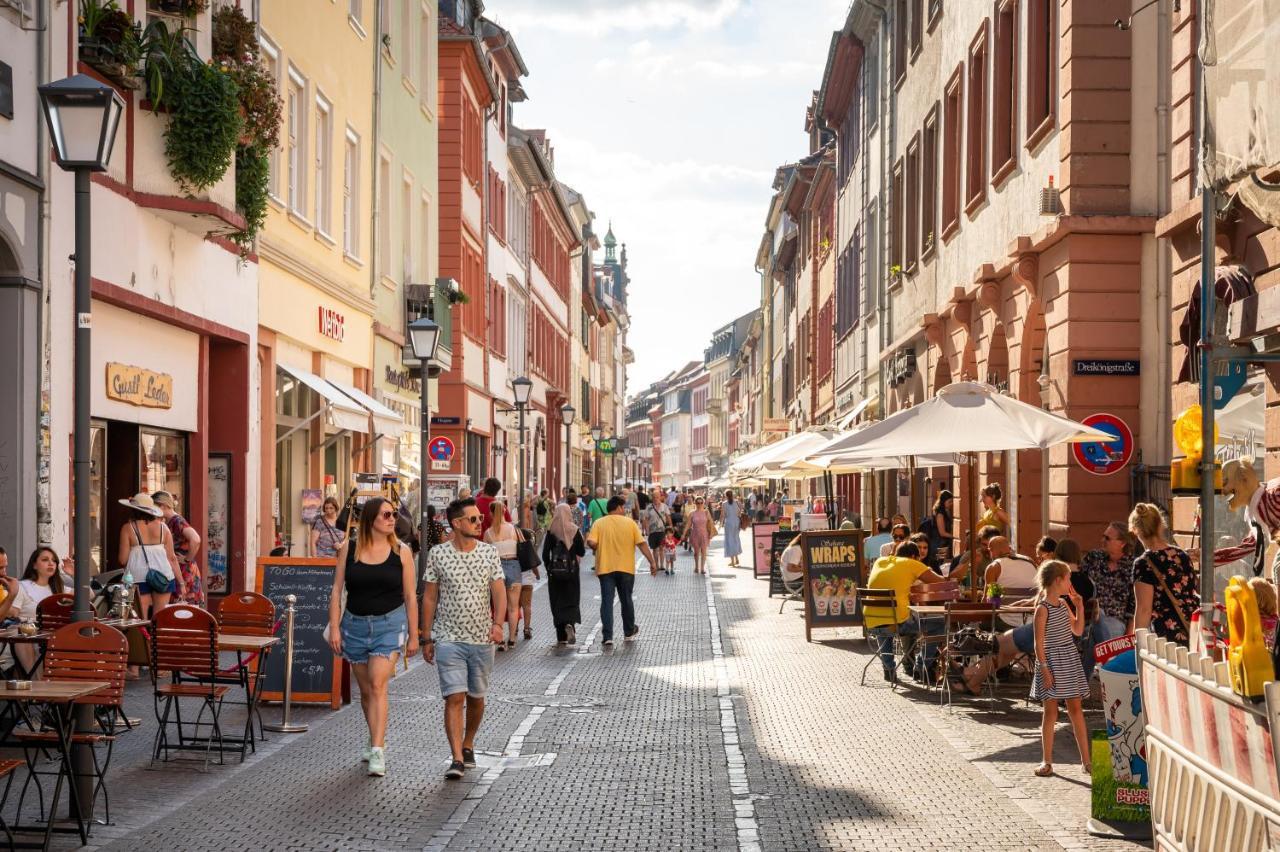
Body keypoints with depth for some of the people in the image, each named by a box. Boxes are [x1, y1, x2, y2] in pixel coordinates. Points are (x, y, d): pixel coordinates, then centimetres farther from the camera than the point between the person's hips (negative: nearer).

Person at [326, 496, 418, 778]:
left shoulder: (401, 551, -1)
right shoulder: (348, 549, 2)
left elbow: (410, 596, 2)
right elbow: (337, 590, 3)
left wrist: (413, 635, 3)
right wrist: (334, 627, -3)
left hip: (389, 623, -3)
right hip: (355, 624, 3)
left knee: (378, 685, -16)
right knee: (365, 689, 13)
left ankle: (377, 751, -18)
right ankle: (377, 740, 33)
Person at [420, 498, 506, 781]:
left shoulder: (489, 552, 3)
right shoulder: (438, 554, -2)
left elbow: (499, 591, -1)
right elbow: (429, 597, 3)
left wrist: (498, 623, -18)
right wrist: (426, 638, 3)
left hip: (482, 639, 2)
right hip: (448, 638, -2)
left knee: (476, 696, 13)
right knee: (454, 698, -11)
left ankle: (467, 746, 34)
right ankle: (457, 760, -12)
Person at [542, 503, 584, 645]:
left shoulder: (551, 531, -6)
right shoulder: (575, 530, -5)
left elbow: (545, 553, -5)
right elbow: (582, 552, -1)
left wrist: (549, 568, 8)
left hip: (555, 571, 0)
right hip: (572, 571, 0)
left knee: (557, 603, 7)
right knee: (572, 601, 6)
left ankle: (562, 637, 7)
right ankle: (570, 624, -22)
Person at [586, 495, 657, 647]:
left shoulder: (599, 523, -2)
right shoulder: (629, 523, -1)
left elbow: (591, 543, -13)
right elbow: (642, 543, -4)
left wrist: (598, 548, 9)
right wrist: (652, 562, 1)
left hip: (605, 568, -1)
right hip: (626, 568, 1)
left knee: (607, 602, 0)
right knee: (626, 600, 16)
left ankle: (608, 637, -9)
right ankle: (629, 632, 32)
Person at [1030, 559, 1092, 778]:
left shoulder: (1064, 604, 9)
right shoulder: (1043, 608, -12)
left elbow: (1078, 630, 15)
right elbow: (1039, 643, -13)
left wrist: (1079, 607, 8)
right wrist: (1044, 669, -18)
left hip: (1070, 661, 6)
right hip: (1052, 662, -6)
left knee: (1075, 709, 8)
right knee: (1051, 711, 0)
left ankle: (1086, 760, 11)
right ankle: (1047, 761, 9)